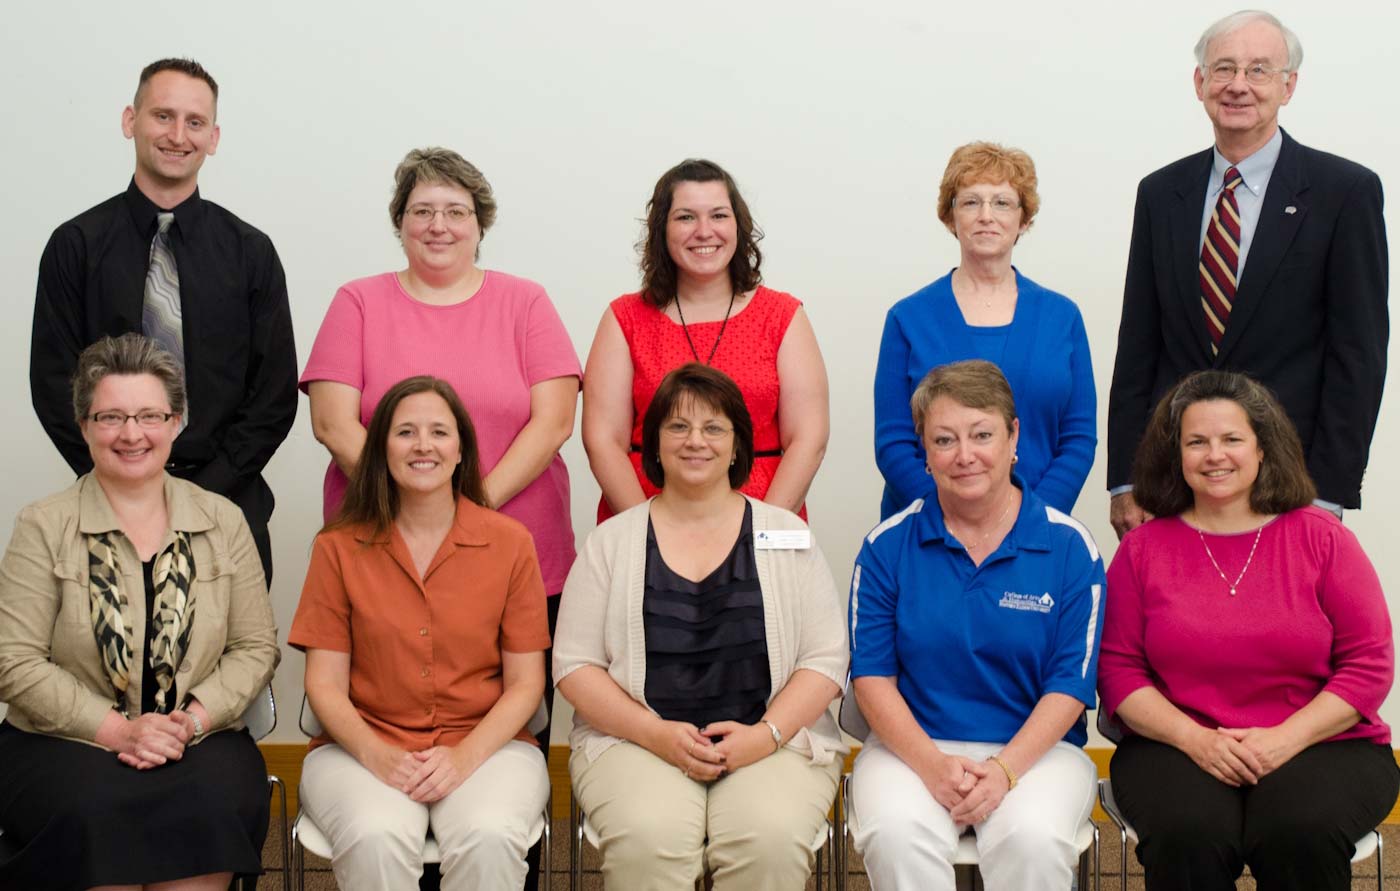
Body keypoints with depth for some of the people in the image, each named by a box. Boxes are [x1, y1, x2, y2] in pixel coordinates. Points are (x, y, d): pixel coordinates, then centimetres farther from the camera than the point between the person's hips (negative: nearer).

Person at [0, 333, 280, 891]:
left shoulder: (224, 522, 9)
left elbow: (255, 647, 8)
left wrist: (192, 720, -10)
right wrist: (118, 731, -14)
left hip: (198, 739, 1)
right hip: (66, 744, -1)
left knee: (215, 803, -32)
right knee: (95, 812, -33)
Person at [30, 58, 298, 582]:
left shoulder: (249, 252, 5)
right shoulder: (77, 246, 3)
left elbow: (276, 393, 3)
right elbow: (53, 384, 0)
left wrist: (205, 489, -7)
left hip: (228, 505, 1)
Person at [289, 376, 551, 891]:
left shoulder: (510, 543, 3)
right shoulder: (340, 546, 4)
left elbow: (525, 684, 2)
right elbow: (325, 683, 2)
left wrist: (464, 757, -14)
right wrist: (378, 756, -16)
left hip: (486, 745, 0)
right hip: (364, 746, 0)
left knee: (489, 838, -32)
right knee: (376, 838, -33)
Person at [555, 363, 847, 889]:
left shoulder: (789, 536, 9)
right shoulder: (611, 543, 9)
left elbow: (825, 659, 5)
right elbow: (575, 664, 4)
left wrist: (765, 735, -12)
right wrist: (657, 733, -11)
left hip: (773, 741, 0)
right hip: (636, 741, 0)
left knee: (771, 837, -31)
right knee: (648, 840, -32)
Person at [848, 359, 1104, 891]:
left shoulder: (1069, 547, 0)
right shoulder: (888, 546, 3)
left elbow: (1069, 683, -2)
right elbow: (871, 674, 0)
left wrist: (1004, 770, -17)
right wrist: (933, 764, -15)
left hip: (1035, 747, 0)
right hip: (914, 744, 1)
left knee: (1032, 837, -33)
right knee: (896, 833, -32)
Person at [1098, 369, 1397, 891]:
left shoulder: (1321, 537, 4)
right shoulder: (1143, 548, 7)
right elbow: (1118, 668, 4)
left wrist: (1285, 740, -13)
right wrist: (1195, 739, -13)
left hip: (1319, 745, 0)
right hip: (1178, 748, 0)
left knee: (1300, 830, -31)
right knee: (1188, 832, -31)